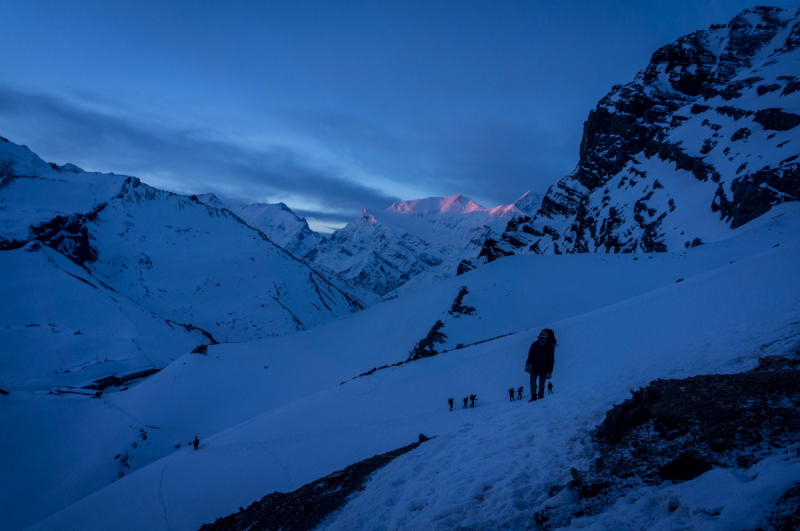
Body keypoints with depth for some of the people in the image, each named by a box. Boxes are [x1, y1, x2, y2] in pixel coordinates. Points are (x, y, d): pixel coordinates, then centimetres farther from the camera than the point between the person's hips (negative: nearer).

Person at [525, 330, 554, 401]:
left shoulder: (550, 347, -10)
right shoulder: (535, 345, -5)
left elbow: (552, 361, -5)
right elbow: (530, 355, 5)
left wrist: (549, 372, -9)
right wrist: (528, 365, -6)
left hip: (543, 370, -2)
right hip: (534, 368, 2)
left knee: (541, 385, 6)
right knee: (532, 382, -7)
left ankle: (541, 397, 22)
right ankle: (533, 396, 6)